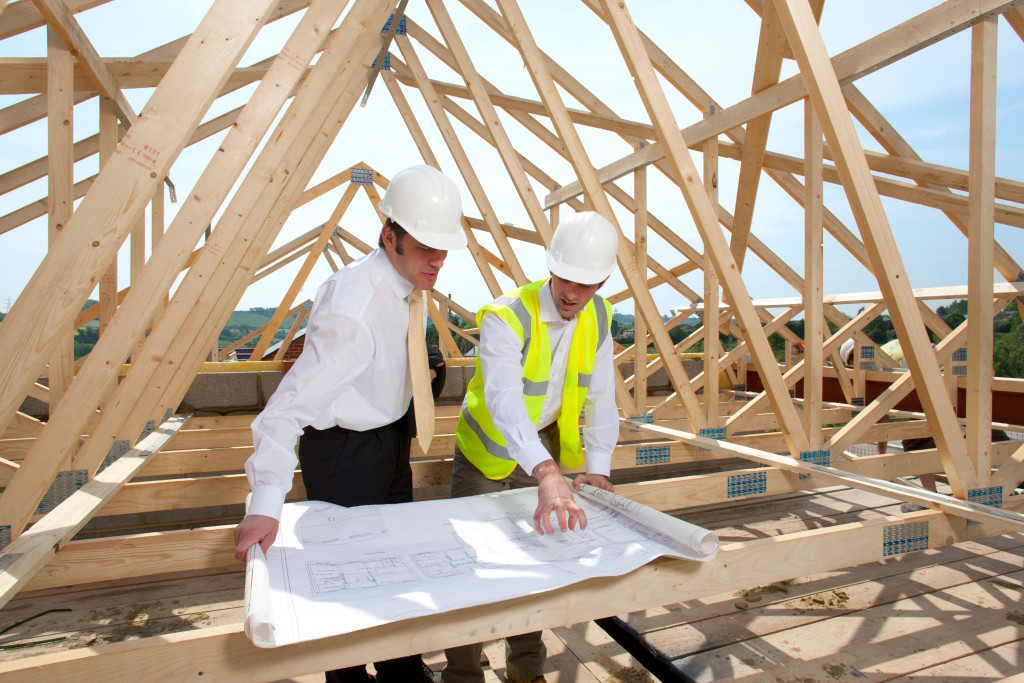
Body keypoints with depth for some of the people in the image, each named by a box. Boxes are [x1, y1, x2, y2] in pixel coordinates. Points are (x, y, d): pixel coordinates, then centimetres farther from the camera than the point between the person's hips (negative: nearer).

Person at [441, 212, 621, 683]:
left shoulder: (598, 317, -9)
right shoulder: (506, 318, -30)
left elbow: (600, 397, -6)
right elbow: (504, 400, -46)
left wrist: (598, 468, -16)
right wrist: (548, 474, -59)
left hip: (545, 445, 5)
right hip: (489, 450, -4)